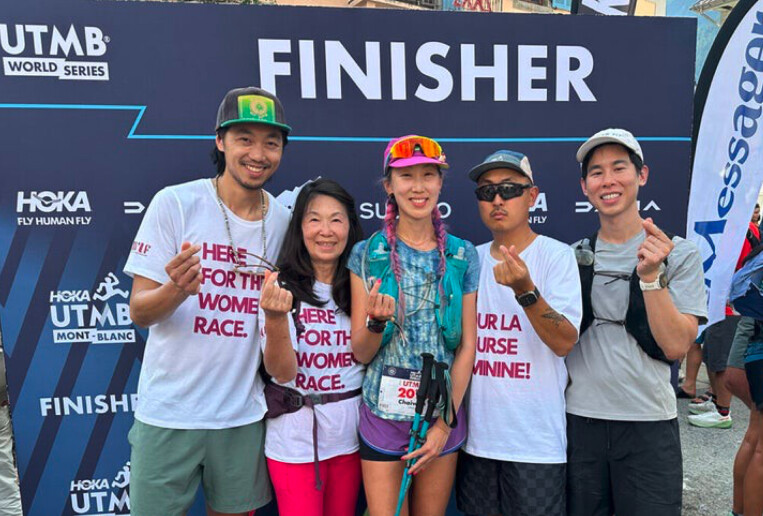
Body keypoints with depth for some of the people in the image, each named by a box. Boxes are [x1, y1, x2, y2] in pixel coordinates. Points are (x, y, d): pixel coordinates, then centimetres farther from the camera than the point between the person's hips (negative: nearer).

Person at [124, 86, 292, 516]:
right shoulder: (175, 203, -10)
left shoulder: (284, 220, 0)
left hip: (243, 414, 3)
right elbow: (139, 312, -11)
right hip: (168, 413, -2)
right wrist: (178, 289, -29)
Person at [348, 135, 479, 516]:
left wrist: (444, 423, -6)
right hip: (383, 415, -1)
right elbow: (360, 354, -4)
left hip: (443, 415, 2)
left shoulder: (463, 256, -1)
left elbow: (467, 345, -1)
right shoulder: (367, 255, -4)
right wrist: (376, 322, -25)